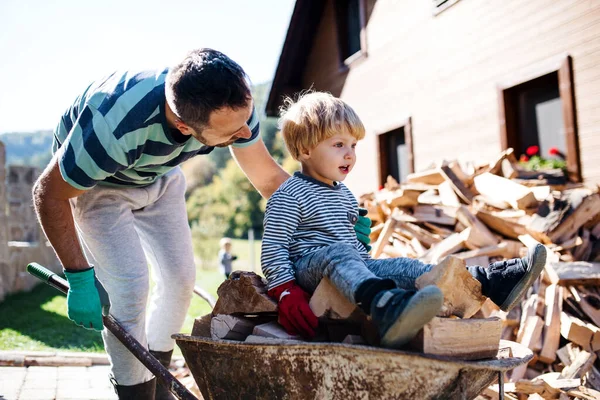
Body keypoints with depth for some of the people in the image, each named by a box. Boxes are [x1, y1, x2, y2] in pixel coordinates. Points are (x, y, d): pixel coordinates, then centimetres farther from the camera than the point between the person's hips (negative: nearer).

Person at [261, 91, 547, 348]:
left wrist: (368, 265, 26)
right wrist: (287, 294, -22)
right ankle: (385, 305, -68)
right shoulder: (289, 197, -8)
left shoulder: (342, 193, 20)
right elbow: (273, 249, -13)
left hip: (352, 270, 8)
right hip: (307, 267, -8)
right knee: (338, 254, -38)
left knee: (404, 267, -9)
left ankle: (490, 281, -14)